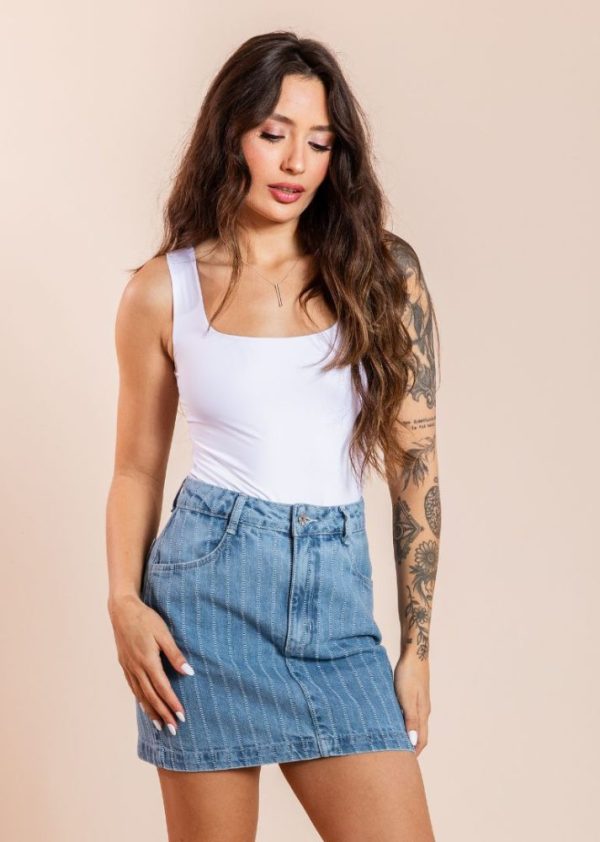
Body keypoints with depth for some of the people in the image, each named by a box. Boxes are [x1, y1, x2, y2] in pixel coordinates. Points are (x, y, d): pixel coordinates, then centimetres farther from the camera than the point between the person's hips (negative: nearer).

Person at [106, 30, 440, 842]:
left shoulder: (382, 277, 4)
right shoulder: (163, 292, 3)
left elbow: (416, 465, 4)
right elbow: (138, 469, 9)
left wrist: (416, 649, 2)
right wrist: (125, 603, -7)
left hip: (337, 607, 1)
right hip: (208, 583, -1)